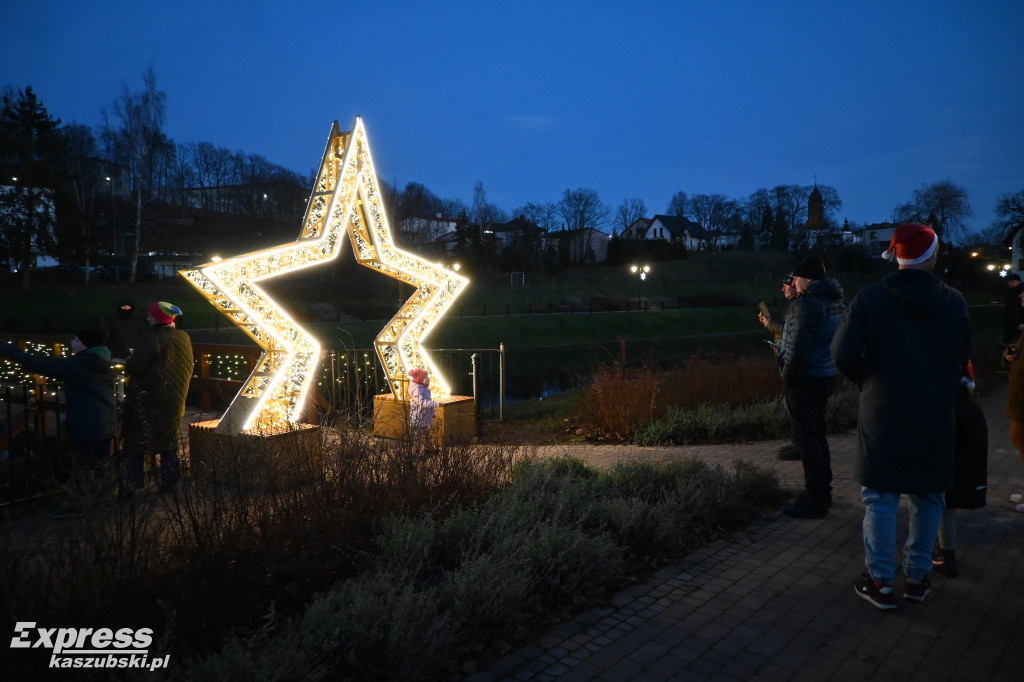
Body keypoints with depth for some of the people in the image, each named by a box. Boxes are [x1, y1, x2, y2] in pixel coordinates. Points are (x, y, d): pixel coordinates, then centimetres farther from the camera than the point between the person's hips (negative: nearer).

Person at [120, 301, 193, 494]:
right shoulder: (183, 338, 1)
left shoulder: (149, 340, -20)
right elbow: (189, 369, 10)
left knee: (135, 442, 7)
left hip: (146, 401, -6)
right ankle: (169, 482, 21)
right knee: (169, 443, 16)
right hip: (174, 400, 6)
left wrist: (127, 364, -2)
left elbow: (136, 367, -23)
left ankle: (133, 485, 11)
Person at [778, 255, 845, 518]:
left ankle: (815, 499, 3)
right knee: (817, 433, 18)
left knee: (806, 437, -2)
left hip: (806, 379, -9)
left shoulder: (807, 304, -18)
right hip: (827, 376, 9)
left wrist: (787, 379, -12)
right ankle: (823, 491, 28)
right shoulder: (837, 302, 11)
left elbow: (798, 348, -22)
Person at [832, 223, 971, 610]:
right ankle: (917, 577, 24)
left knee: (880, 498, 5)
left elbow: (844, 354, -14)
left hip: (882, 414, -2)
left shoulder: (870, 299, -8)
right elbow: (962, 359, 6)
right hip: (936, 416, 3)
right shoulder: (954, 302, 0)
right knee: (928, 497, 15)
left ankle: (881, 583, 9)